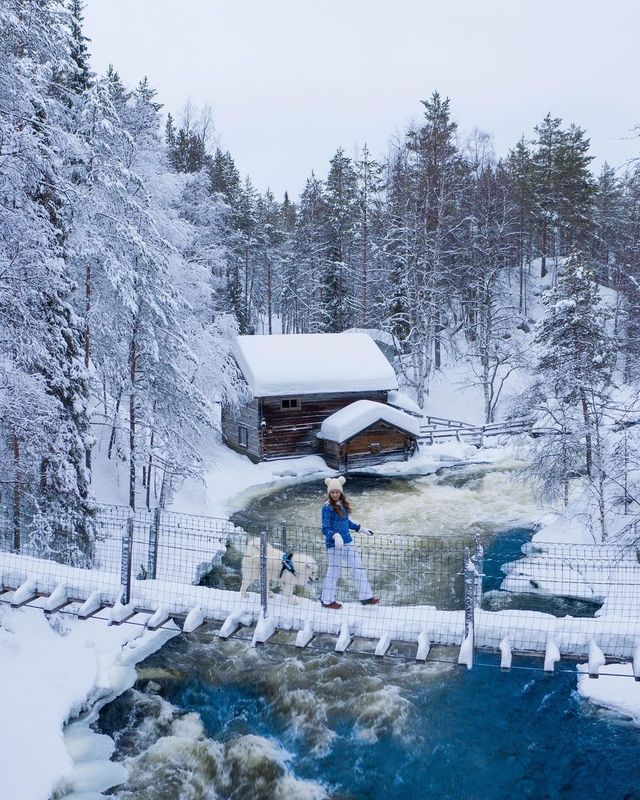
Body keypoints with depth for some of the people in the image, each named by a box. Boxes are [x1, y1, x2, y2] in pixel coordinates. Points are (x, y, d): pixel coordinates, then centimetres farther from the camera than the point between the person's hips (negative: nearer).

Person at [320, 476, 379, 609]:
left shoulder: (343, 504, 7)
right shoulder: (327, 507, -14)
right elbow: (325, 528, -17)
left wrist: (360, 528, 26)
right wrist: (336, 536, -34)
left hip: (347, 542, 7)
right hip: (334, 543, -7)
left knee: (358, 567, 9)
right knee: (334, 571, 4)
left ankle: (365, 596, 17)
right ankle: (327, 600, 20)